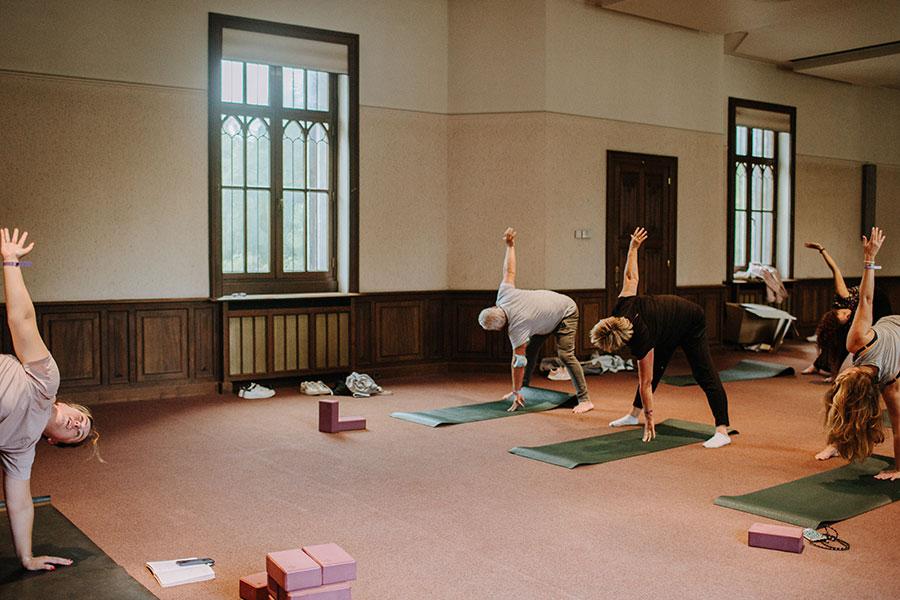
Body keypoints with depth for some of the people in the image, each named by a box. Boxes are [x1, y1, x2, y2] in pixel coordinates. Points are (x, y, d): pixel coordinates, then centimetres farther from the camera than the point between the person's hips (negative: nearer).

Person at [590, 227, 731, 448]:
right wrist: (633, 247, 6)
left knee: (704, 375, -15)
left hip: (691, 323, -8)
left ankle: (722, 431, -20)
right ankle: (634, 415, 22)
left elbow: (645, 384, -30)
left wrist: (649, 419, -22)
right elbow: (631, 278, -10)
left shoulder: (641, 340, -37)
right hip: (670, 329, 9)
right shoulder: (622, 308, -24)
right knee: (655, 369, 13)